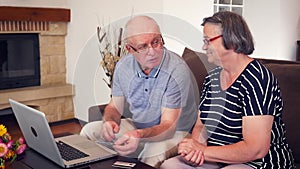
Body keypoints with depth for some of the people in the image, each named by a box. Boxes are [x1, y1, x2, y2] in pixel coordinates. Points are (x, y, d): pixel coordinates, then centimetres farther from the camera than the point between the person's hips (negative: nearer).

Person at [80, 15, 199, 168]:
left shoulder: (177, 71, -24)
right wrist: (109, 121, -21)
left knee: (151, 157, -38)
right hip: (136, 126, 6)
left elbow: (168, 126, -26)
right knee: (90, 131, -4)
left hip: (174, 132, -6)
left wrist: (140, 135, -46)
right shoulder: (124, 66, -4)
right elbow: (115, 107, 4)